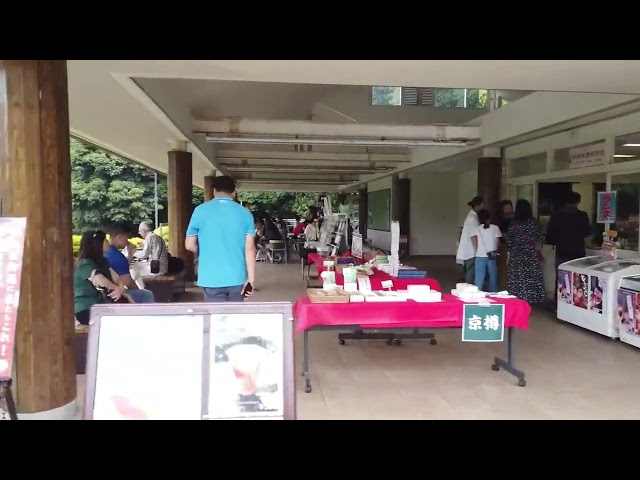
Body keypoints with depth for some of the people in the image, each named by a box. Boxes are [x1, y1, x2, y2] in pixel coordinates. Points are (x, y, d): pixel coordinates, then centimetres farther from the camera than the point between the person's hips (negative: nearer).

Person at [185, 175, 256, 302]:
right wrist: (251, 278, -5)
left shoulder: (201, 210, -2)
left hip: (212, 278, -2)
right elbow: (249, 248, -6)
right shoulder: (245, 213, 1)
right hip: (237, 278, 2)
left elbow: (189, 245, 2)